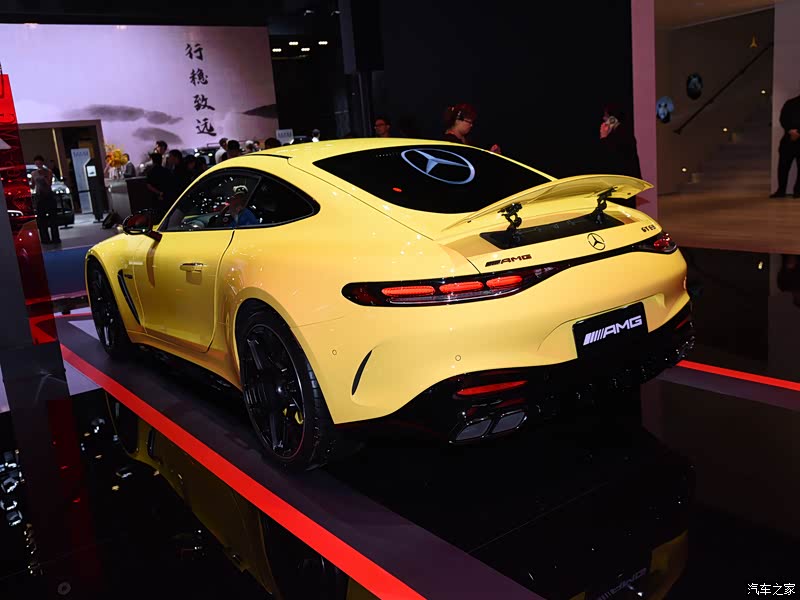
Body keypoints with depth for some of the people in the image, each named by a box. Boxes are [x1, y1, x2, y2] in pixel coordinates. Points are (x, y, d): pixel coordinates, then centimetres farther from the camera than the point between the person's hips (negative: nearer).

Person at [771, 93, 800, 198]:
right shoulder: (790, 103, 11)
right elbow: (783, 119, 2)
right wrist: (790, 130, -14)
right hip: (788, 139, 1)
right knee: (783, 166, -3)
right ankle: (781, 190, 4)